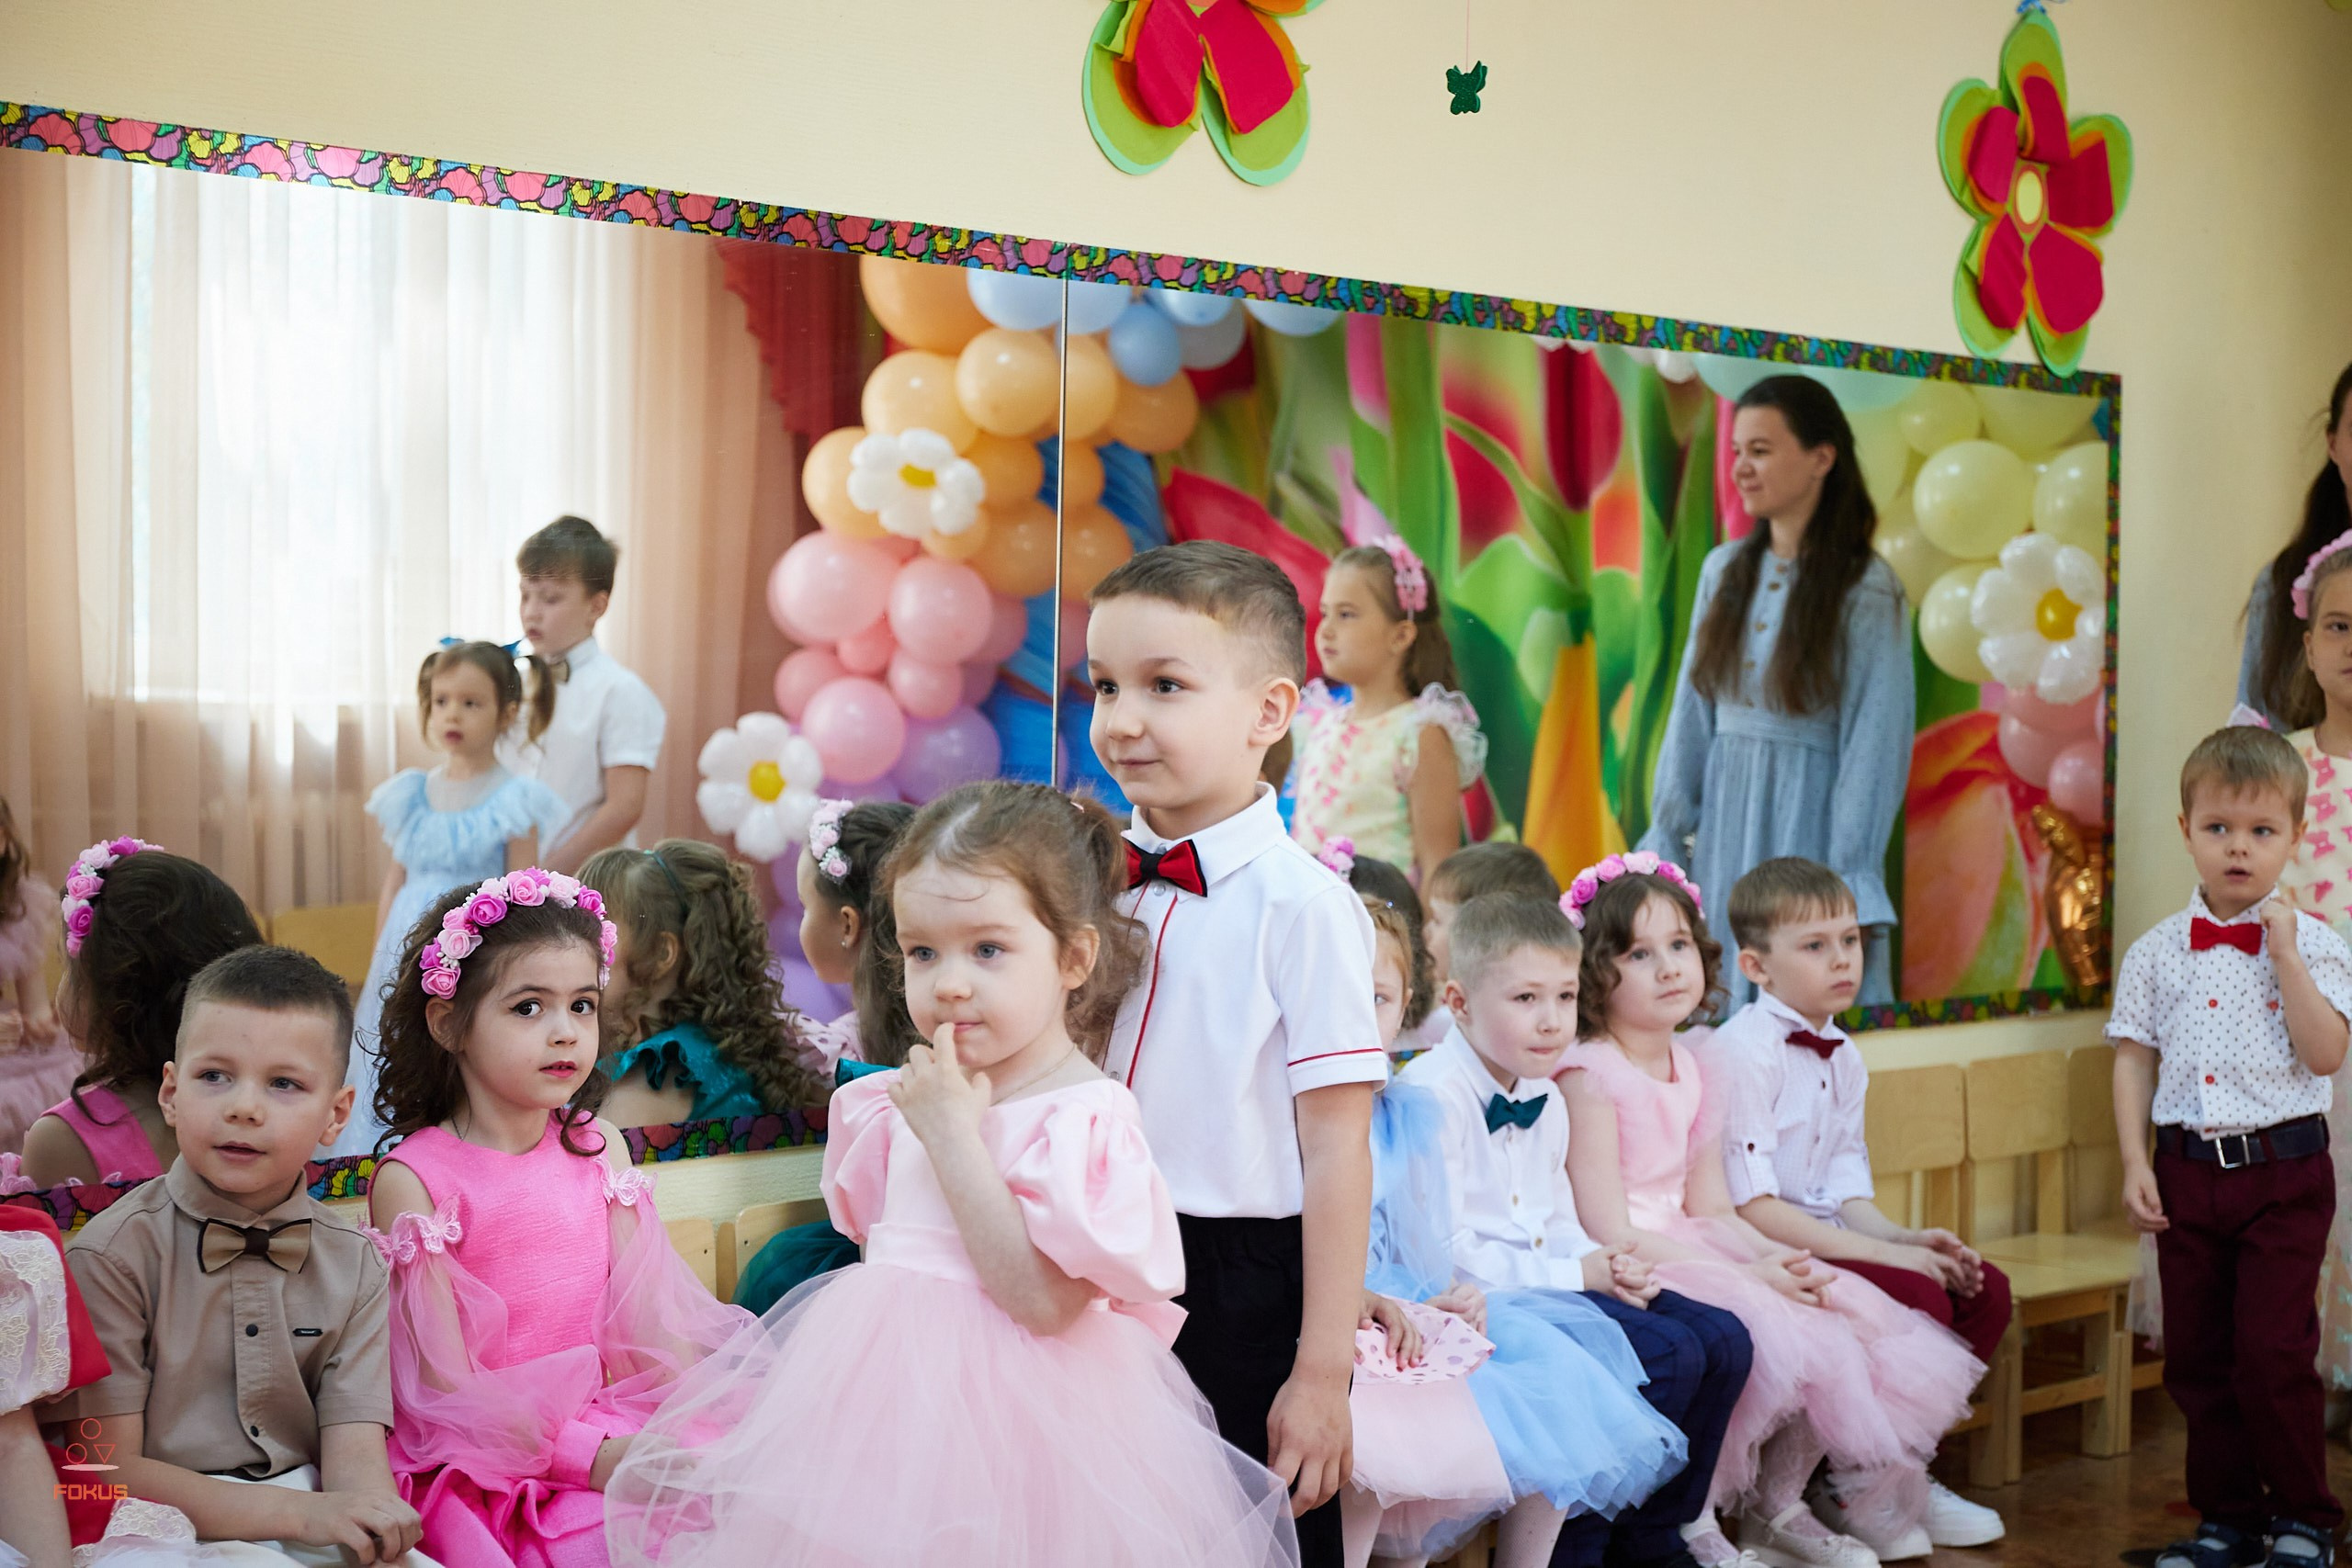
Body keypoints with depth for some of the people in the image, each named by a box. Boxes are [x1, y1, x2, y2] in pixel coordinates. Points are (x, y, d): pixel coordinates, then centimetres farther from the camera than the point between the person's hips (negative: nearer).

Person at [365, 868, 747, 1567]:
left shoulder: (598, 1146, 10)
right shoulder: (412, 1180, -7)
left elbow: (645, 1320, 6)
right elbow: (446, 1386, -10)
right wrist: (588, 1455, -19)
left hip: (615, 1428, 5)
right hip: (490, 1460, -5)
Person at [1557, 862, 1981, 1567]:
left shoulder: (1692, 1069, 11)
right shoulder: (1590, 1076, -14)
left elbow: (1712, 1211, 12)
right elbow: (1610, 1231, -19)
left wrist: (1780, 1260, -9)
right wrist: (1747, 1274, -20)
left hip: (1687, 1253, 8)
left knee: (1851, 1319, -4)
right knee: (1785, 1337, -25)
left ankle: (1776, 1509, 12)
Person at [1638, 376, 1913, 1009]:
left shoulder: (1867, 590, -8)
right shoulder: (1725, 571, 7)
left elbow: (1876, 745, -10)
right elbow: (1690, 715, 8)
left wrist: (1848, 891, -13)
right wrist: (1665, 839, 5)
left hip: (1810, 818, -5)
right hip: (1725, 820, 5)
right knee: (1723, 1003, 10)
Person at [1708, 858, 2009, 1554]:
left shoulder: (1841, 1057, 13)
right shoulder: (1739, 1052, -16)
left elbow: (1846, 1187, 14)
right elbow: (1751, 1204, -22)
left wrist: (1902, 1236, -7)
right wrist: (1879, 1252, -22)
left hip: (1829, 1239, 9)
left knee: (1986, 1290, 0)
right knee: (1920, 1300, -24)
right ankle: (1850, 1491, -6)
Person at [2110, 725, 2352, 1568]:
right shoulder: (2156, 953, 5)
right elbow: (2134, 1059, 6)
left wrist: (2284, 956, -16)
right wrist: (2135, 1162, -1)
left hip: (2283, 1169, -3)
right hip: (2188, 1171, 3)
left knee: (2274, 1353, -5)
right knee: (2196, 1355, 8)